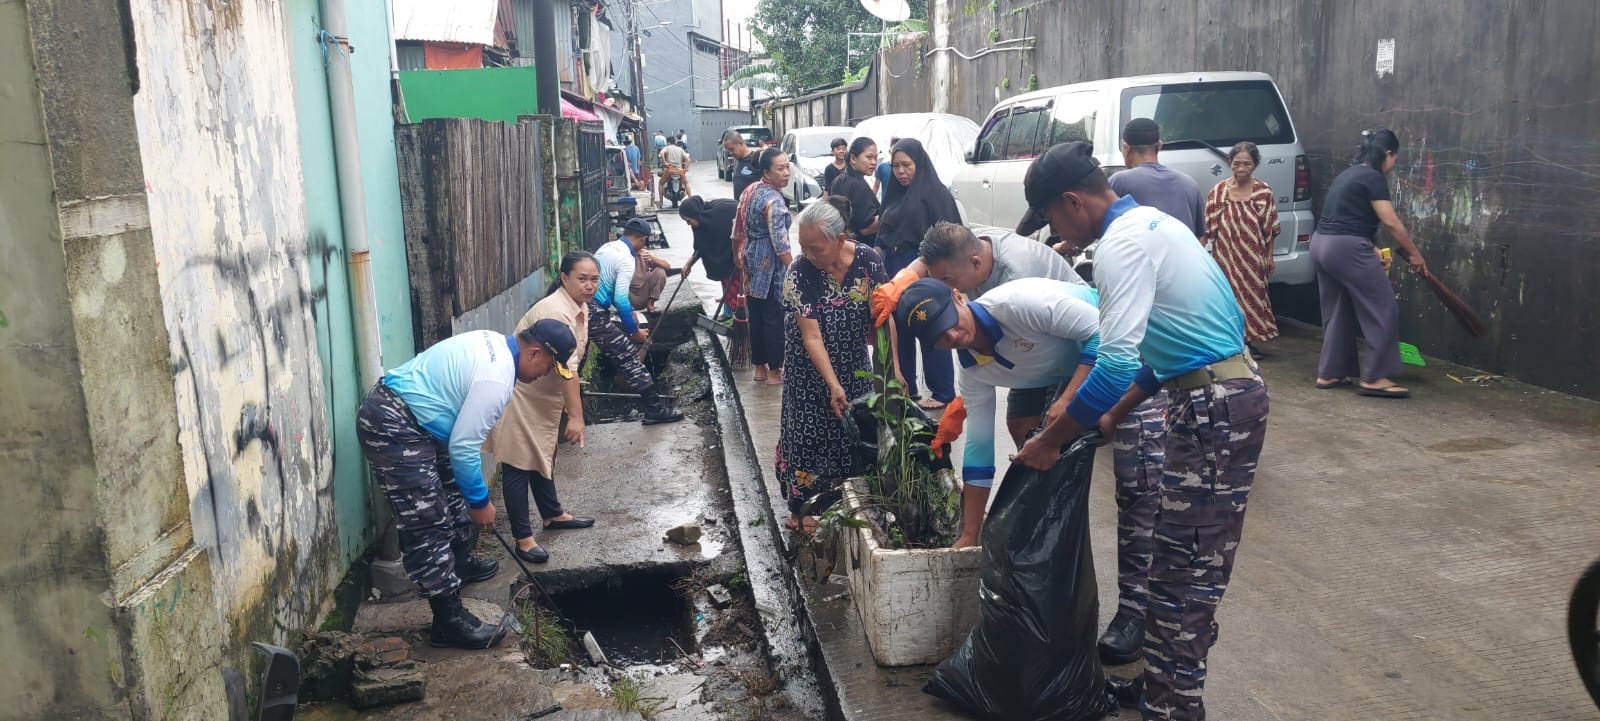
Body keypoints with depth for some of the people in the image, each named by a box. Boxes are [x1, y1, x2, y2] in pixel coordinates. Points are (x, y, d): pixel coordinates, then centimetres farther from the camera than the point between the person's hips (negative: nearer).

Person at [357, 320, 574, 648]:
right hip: (392, 428, -11)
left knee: (452, 494, 24)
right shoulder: (496, 380, -22)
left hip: (405, 415, 11)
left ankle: (459, 565, 44)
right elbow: (463, 448, -19)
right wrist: (480, 502, -6)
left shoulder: (494, 344, 8)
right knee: (427, 525, -8)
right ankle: (449, 621, -3)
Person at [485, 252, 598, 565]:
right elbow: (567, 368, -35)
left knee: (543, 456, 22)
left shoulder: (579, 306, 2)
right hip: (520, 393, -10)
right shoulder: (555, 313, -29)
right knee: (519, 464, -4)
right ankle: (523, 538, 0)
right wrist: (576, 416, -38)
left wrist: (568, 409, 21)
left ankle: (552, 515, 37)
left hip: (545, 395, 10)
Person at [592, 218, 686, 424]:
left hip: (586, 306, 9)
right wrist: (635, 331, -9)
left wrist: (630, 312, 27)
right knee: (628, 356, -7)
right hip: (594, 314, -9)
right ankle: (655, 408, -5)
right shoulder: (626, 260, -15)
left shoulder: (607, 247, 13)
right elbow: (621, 300, -20)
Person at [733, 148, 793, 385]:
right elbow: (780, 241, -22)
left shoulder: (751, 191, 8)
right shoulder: (773, 199, -19)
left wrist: (741, 256, 25)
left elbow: (739, 229, 15)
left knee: (756, 316, 14)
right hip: (770, 265, -9)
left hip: (751, 261, 9)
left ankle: (759, 367, 24)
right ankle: (774, 370, 10)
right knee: (774, 318, 1)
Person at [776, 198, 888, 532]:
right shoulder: (799, 274, -24)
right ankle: (803, 508, 15)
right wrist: (833, 384, -27)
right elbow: (811, 336, -24)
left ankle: (845, 496, 28)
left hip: (855, 364, 3)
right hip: (811, 369, -3)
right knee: (809, 432, 1)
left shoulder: (868, 260, -17)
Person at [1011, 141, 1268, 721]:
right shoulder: (1148, 222, 15)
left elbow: (1116, 363, -25)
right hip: (1231, 391, 10)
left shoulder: (1121, 246, -17)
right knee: (1191, 561, 16)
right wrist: (1116, 413, 18)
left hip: (1213, 409, -10)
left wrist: (1051, 441, -15)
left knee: (1184, 569, -3)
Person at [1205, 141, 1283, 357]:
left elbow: (1270, 227, 4)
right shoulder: (1219, 191, -1)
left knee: (1253, 294, 7)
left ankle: (1249, 339, 19)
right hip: (1226, 255, -1)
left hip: (1253, 255, 1)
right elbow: (1210, 226, 2)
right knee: (1229, 295, -1)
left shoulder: (1264, 191, 1)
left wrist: (1269, 256, 4)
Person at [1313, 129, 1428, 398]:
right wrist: (1415, 254, 0)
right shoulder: (1373, 177, -8)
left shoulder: (1350, 174, 19)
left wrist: (1370, 251, 28)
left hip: (1321, 244, 9)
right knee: (1382, 309, -1)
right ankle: (1375, 378, 0)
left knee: (1337, 311, 17)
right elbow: (1391, 222, -11)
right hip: (1346, 248, -9)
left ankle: (1328, 373, 20)